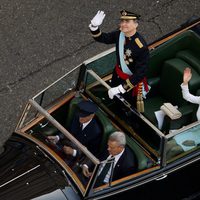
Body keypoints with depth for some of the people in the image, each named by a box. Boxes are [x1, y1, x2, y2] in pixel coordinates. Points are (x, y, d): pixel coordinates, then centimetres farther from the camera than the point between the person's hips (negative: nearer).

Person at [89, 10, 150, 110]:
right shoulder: (119, 34, -17)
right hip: (117, 75, 6)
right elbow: (101, 38, -1)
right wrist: (94, 26, -24)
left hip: (132, 80, -6)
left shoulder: (141, 47, -36)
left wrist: (121, 89, -33)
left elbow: (140, 73, -33)